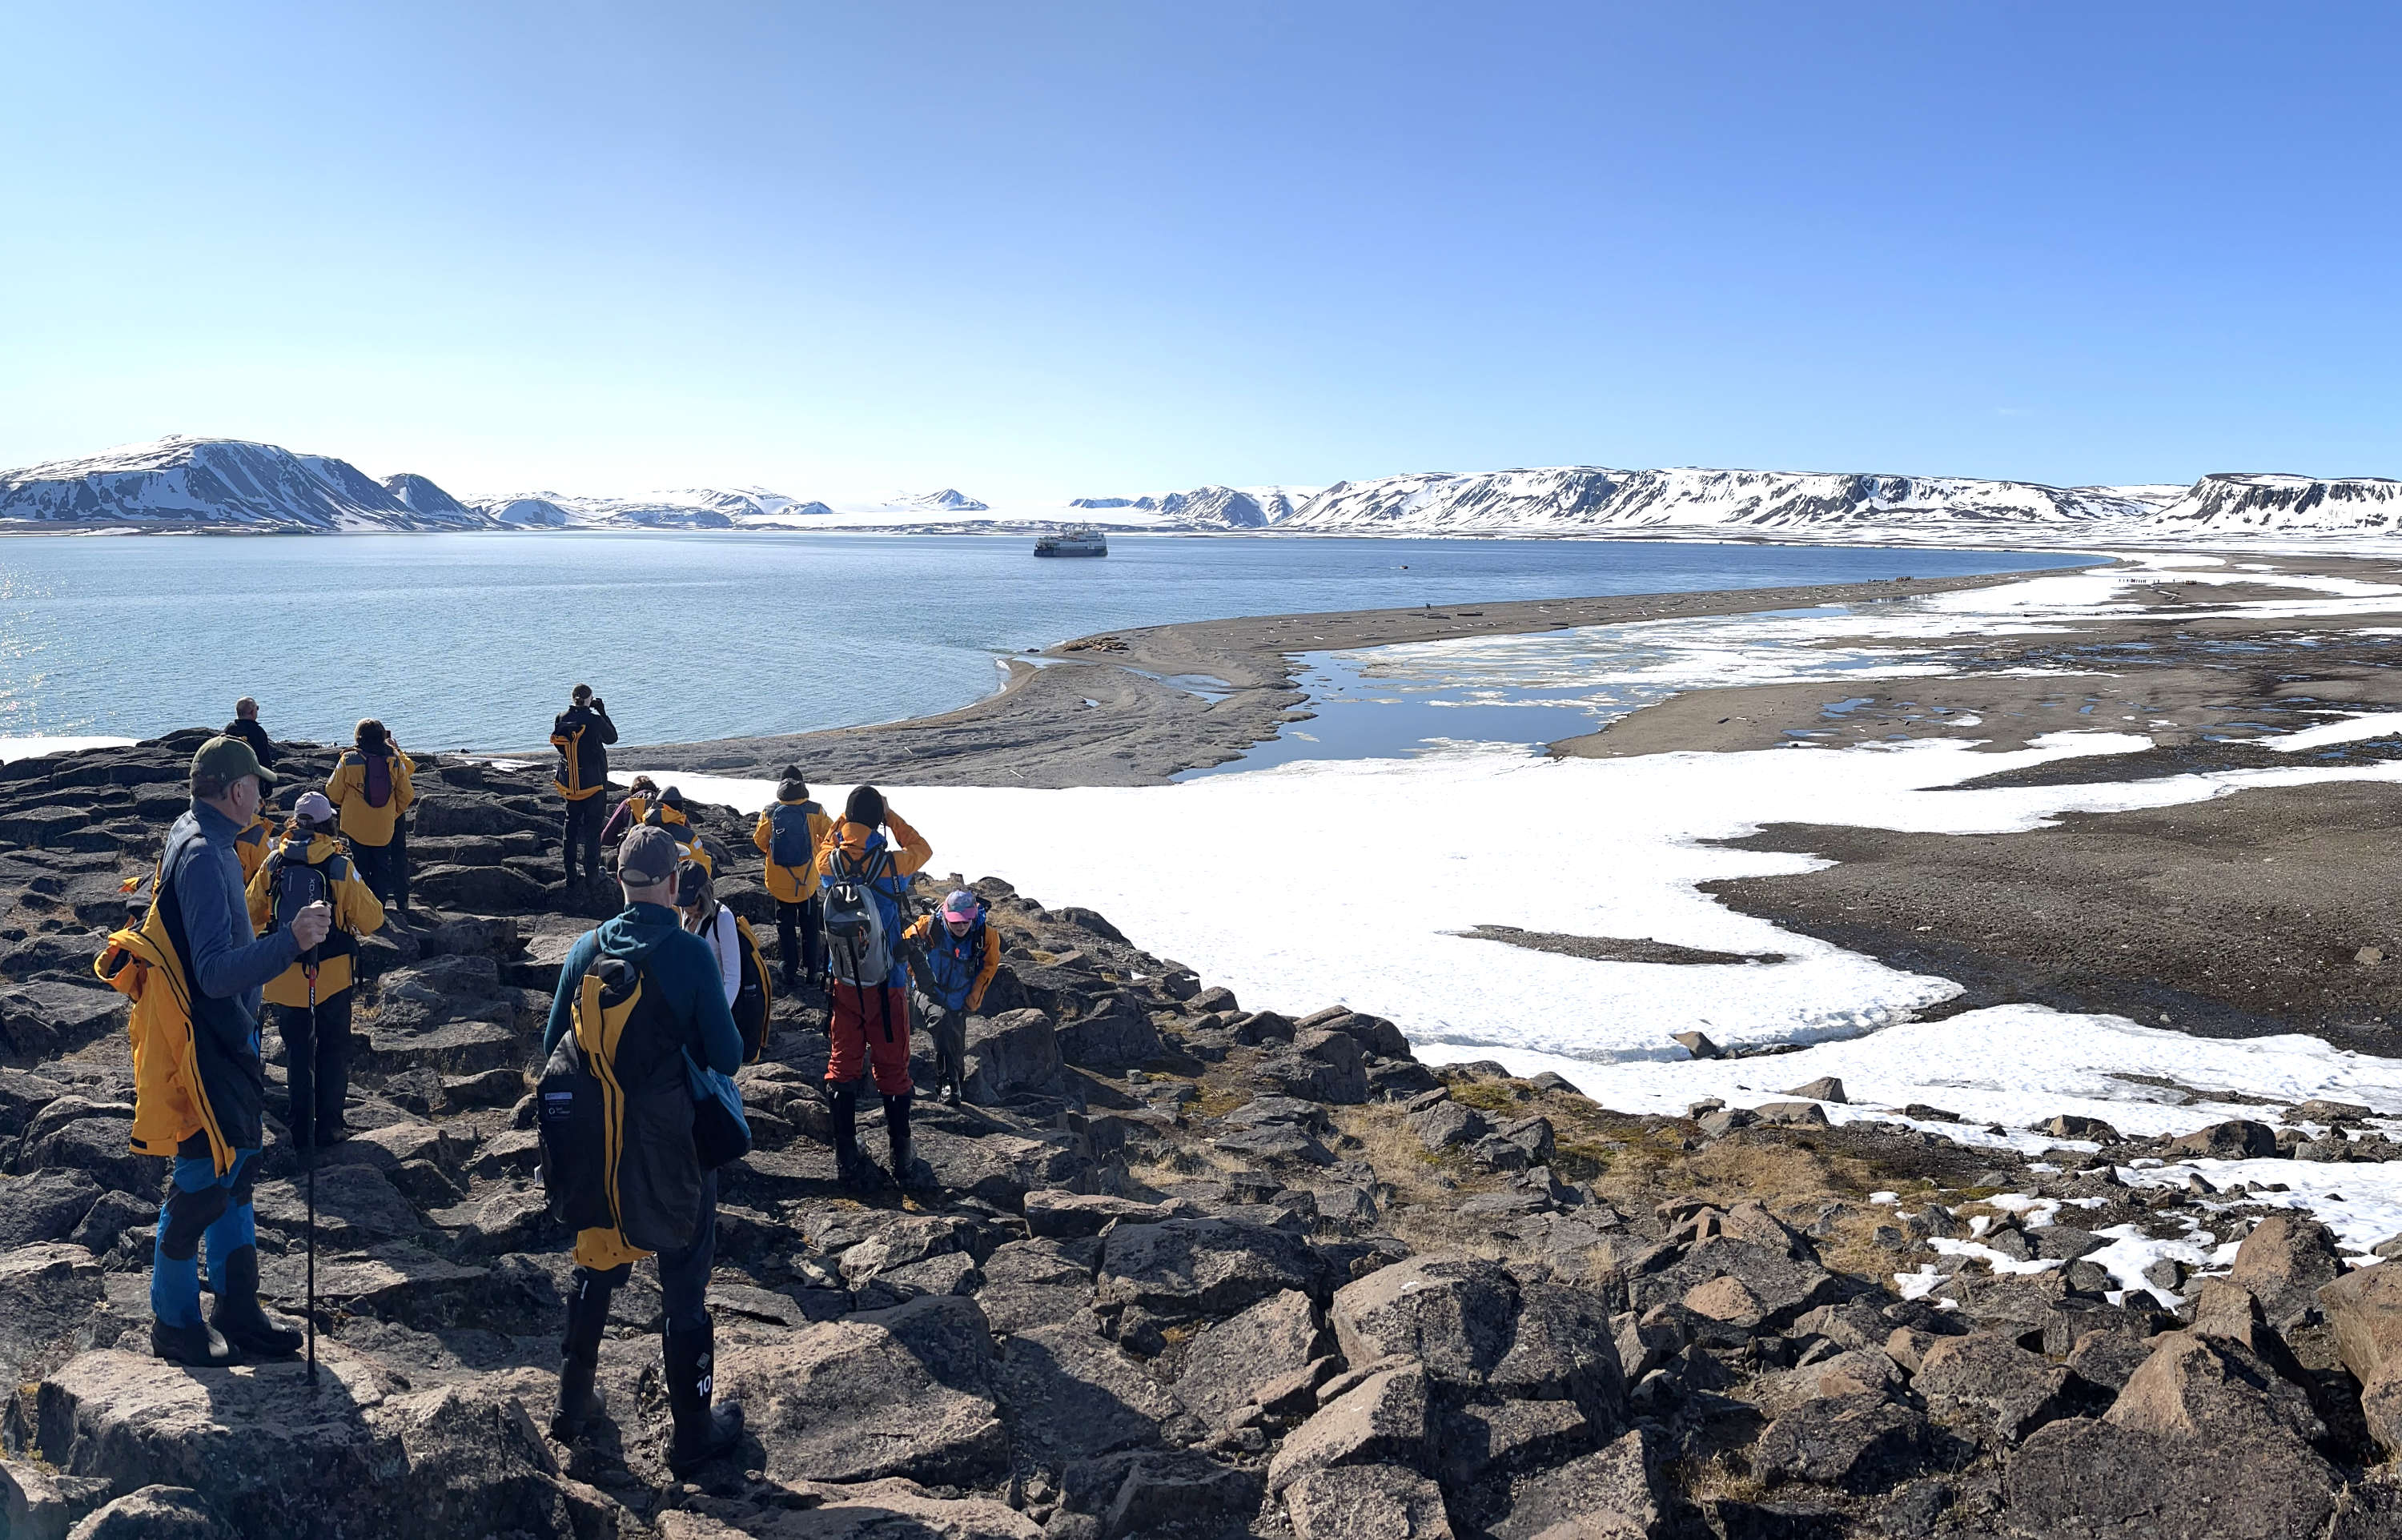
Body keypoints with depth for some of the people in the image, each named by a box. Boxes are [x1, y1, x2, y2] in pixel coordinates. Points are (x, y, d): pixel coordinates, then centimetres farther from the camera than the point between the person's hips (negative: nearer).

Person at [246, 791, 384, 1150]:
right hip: (333, 978, -2)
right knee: (333, 1052, 13)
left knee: (298, 1053, 14)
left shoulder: (274, 864, -5)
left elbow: (252, 913, 6)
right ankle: (329, 1126, 16)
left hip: (287, 977, 2)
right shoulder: (341, 867, -13)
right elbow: (371, 920, -11)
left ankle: (301, 1130, 19)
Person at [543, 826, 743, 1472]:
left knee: (594, 1271, 23)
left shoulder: (587, 949, -5)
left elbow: (554, 1045, 2)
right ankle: (693, 1433, 20)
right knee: (684, 1284, 9)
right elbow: (726, 1057, -16)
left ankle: (572, 1406, 37)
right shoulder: (690, 953, -18)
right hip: (675, 1142, -4)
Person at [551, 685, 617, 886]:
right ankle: (592, 873, 7)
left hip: (569, 784, 4)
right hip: (594, 783, -4)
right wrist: (603, 713, 5)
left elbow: (560, 746, 9)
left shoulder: (560, 719, -5)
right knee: (593, 826, 5)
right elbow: (612, 738, 0)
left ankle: (570, 874, 17)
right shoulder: (595, 721, -18)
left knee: (570, 824, 15)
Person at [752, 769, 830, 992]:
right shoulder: (814, 811, -9)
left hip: (780, 882, 0)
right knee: (810, 927, 15)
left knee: (786, 928, 10)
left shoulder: (770, 813, -7)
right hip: (808, 881, 0)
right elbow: (831, 835, -2)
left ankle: (791, 975, 11)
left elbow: (760, 841, 1)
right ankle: (811, 971, 21)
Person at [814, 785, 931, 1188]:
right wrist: (890, 816, 4)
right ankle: (903, 1162, 15)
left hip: (844, 985, 3)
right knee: (893, 1070, 7)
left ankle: (848, 1160, 15)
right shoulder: (890, 865, -18)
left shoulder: (829, 864, -9)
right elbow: (922, 849, 4)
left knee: (843, 1065, 12)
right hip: (886, 987, -3)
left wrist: (846, 816, 13)